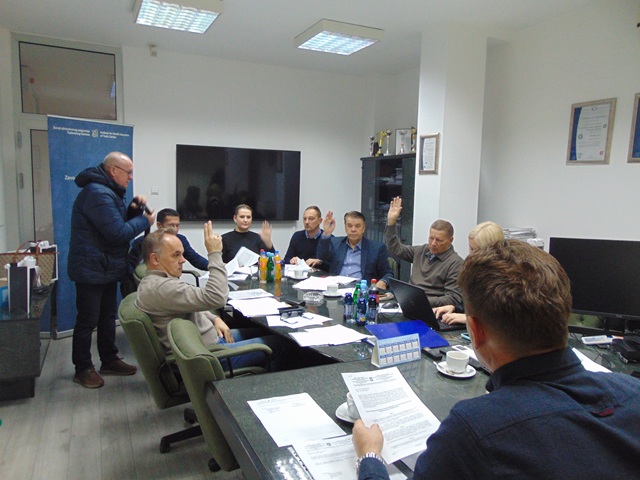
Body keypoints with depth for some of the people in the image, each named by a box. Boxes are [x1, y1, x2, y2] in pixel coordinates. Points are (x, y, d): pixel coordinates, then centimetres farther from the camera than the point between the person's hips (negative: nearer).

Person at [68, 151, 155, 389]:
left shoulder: (106, 192, 13)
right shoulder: (98, 194, -22)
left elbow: (118, 222, 15)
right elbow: (118, 233, -26)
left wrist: (134, 210, -2)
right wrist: (144, 221, -13)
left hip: (107, 269, 11)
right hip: (92, 269, -11)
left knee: (108, 317, 18)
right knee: (87, 321, 2)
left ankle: (109, 360, 30)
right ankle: (82, 368, 16)